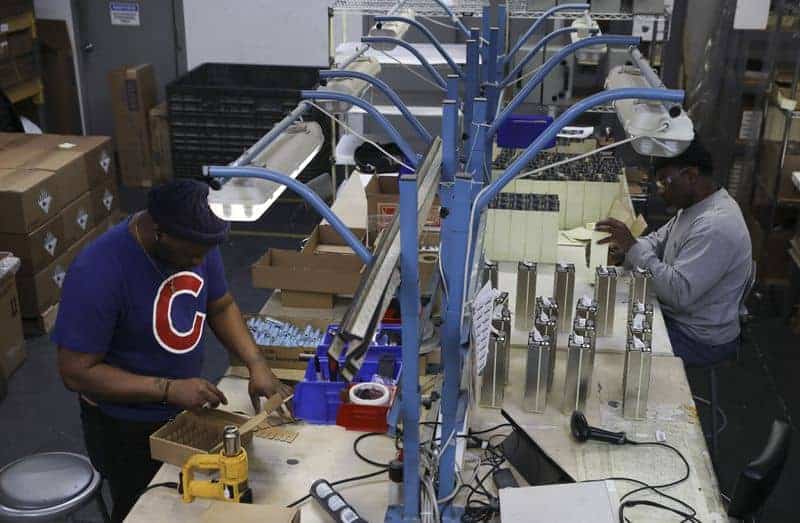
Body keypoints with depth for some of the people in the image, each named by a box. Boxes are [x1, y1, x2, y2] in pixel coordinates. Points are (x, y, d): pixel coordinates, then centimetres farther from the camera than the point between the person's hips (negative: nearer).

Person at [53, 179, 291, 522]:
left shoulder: (195, 241, -13)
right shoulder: (96, 274, -32)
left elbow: (221, 306, 1)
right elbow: (77, 372, -26)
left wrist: (256, 364, -14)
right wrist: (170, 389, -32)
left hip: (186, 410, 6)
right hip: (127, 428, -6)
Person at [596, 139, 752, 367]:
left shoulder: (715, 226, -29)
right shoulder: (695, 204, 3)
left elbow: (678, 293, -33)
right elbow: (659, 240, 14)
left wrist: (632, 246, -30)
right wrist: (625, 245, -8)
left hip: (699, 339, -9)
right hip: (675, 315, 9)